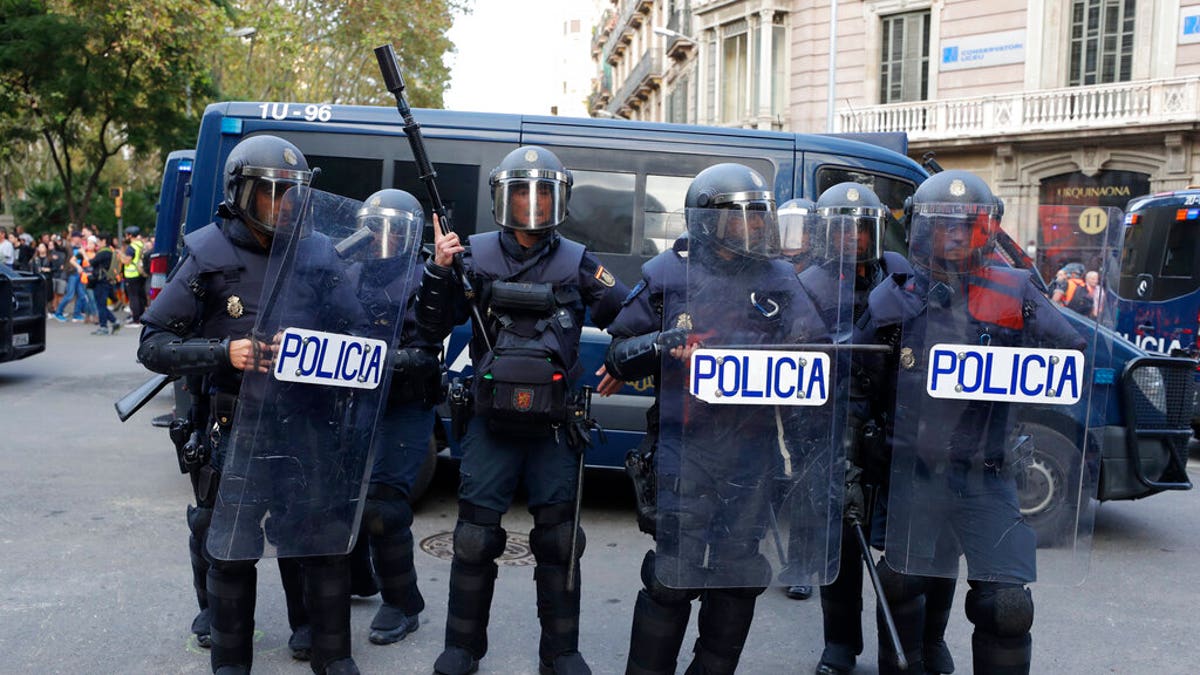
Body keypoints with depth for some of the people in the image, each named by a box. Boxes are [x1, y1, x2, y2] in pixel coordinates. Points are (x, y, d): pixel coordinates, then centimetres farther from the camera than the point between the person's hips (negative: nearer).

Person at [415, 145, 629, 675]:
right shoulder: (477, 255, 2)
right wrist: (439, 271, -11)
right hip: (491, 420, 0)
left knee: (559, 536, 5)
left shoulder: (576, 263, 3)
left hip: (554, 424, 1)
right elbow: (431, 332, 2)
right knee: (475, 534, 4)